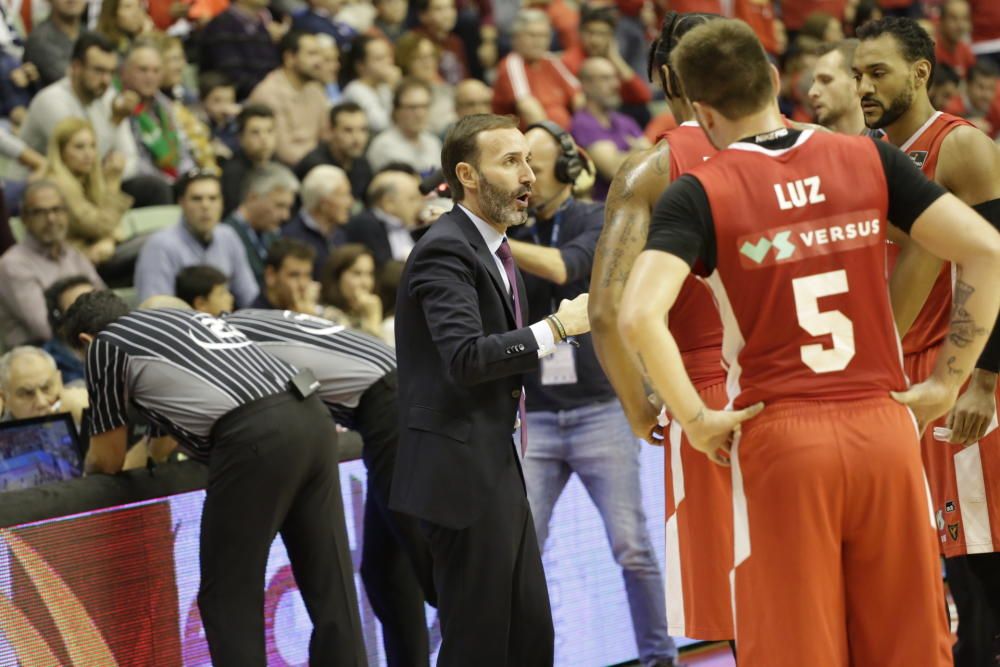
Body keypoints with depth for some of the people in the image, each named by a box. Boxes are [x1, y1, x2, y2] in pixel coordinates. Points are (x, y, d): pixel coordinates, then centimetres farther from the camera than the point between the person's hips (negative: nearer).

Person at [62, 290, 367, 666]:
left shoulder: (104, 345, 12)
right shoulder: (178, 317, 32)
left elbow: (108, 461, 21)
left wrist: (86, 473, 41)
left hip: (256, 438, -7)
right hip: (310, 417, 8)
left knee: (228, 596, 3)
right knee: (330, 585, 9)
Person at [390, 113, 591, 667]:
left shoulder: (492, 248, 17)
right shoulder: (445, 251, -15)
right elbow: (466, 357, -27)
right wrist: (557, 327, -20)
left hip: (499, 474, 10)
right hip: (463, 475, -10)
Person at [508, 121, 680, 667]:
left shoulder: (599, 222, 0)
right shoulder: (512, 233, 9)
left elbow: (562, 268, -19)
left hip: (599, 411, -3)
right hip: (534, 417, 3)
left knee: (631, 548, -2)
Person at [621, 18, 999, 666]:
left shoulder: (698, 194, -4)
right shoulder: (870, 158, 4)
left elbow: (639, 315, -19)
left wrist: (696, 420, -8)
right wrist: (946, 382, 4)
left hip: (781, 441, -2)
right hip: (885, 430, 2)